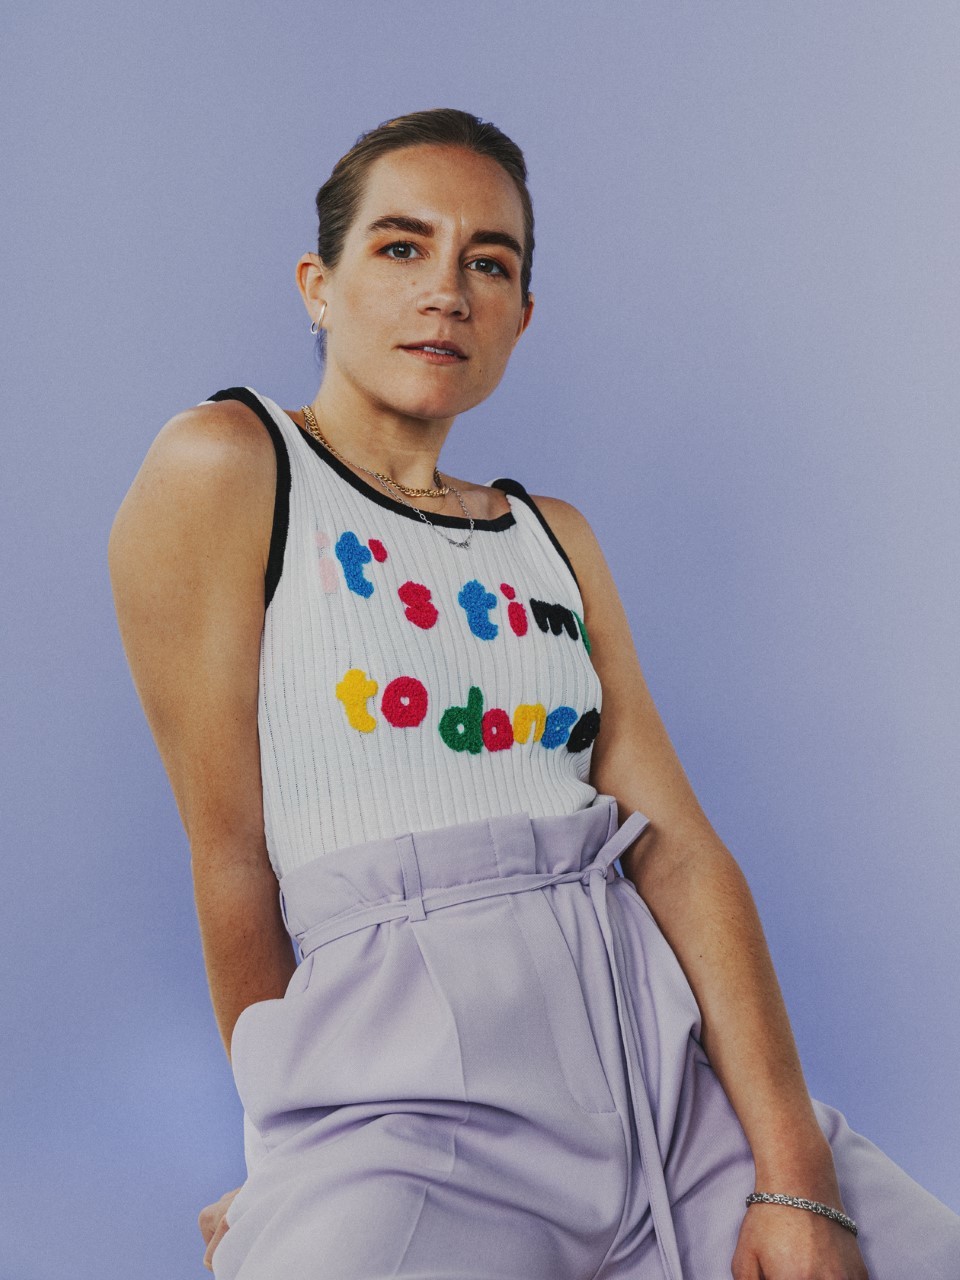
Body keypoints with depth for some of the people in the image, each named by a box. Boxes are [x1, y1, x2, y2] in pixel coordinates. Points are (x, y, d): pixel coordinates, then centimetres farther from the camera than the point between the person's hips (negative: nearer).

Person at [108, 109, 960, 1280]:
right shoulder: (222, 469, 0)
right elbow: (231, 853, -3)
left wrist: (796, 1178, -5)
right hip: (411, 1092, -4)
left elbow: (677, 844, 4)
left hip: (671, 1055, 5)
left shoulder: (553, 537, 15)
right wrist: (295, 1149, 0)